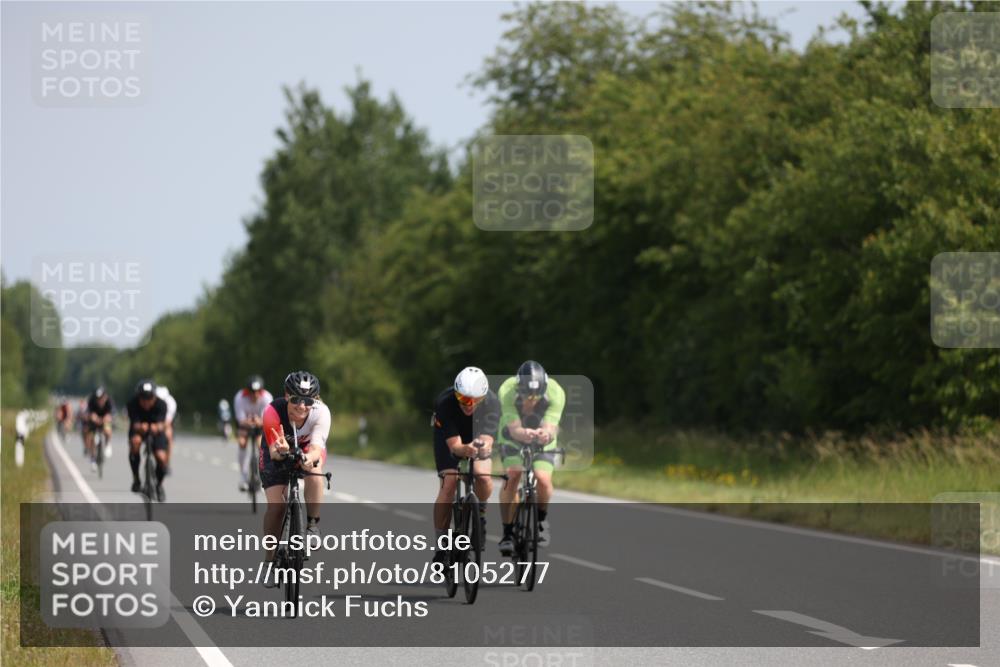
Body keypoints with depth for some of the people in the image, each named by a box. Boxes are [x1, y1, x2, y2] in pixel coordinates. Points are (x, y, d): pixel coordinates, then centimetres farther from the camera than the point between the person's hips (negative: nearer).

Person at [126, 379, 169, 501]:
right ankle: (136, 479, -19)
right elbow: (135, 424, -37)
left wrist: (157, 427, -62)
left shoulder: (161, 404, -27)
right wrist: (140, 427, -62)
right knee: (135, 441, -36)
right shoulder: (133, 404, -28)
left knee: (161, 457, -21)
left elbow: (161, 424, -38)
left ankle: (159, 484, 11)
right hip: (138, 429, -1)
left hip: (156, 431, 1)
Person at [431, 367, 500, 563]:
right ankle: (441, 545, -10)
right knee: (448, 484, -19)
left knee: (483, 477, -26)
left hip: (478, 435, 1)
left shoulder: (492, 403, -34)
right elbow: (454, 445, -40)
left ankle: (480, 513, 8)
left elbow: (487, 439, -43)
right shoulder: (444, 403, -37)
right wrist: (465, 449, -63)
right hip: (449, 436, -1)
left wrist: (484, 447, -67)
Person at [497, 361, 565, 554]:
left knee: (543, 479, -23)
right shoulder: (507, 391, -32)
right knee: (512, 475, -26)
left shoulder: (555, 393, -30)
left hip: (542, 440, 1)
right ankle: (507, 532, -14)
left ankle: (542, 518, 8)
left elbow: (550, 428, -37)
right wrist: (524, 434, -61)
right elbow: (514, 429, -37)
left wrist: (546, 434, -61)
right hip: (513, 437, -1)